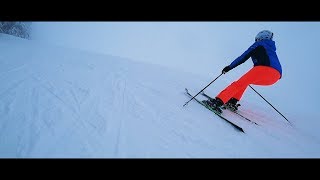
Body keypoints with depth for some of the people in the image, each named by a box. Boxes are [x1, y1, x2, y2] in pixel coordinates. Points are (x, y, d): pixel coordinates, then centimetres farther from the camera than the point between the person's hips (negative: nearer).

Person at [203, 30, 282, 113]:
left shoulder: (259, 44, 18)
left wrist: (229, 67, 12)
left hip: (265, 69, -7)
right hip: (276, 76, 7)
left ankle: (218, 101, -29)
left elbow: (243, 57, 8)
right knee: (244, 82, 21)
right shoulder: (272, 50, 38)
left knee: (238, 84, -11)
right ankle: (232, 102, 7)